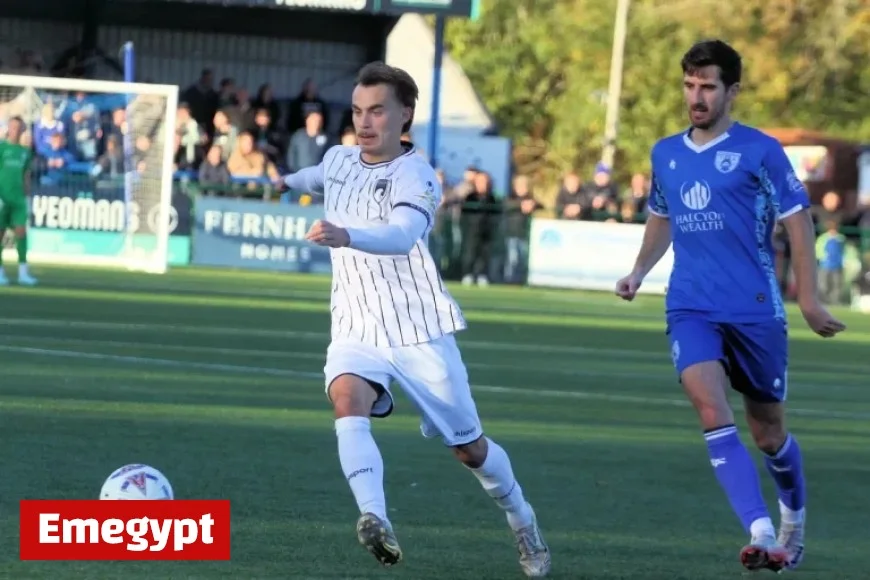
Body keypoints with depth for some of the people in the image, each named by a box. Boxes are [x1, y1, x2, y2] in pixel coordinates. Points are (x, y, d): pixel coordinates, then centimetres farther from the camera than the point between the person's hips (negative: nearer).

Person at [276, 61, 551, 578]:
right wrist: (287, 181, 23)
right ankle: (376, 519, -46)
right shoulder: (339, 159, 5)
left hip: (420, 331, -4)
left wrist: (345, 236, -55)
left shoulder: (415, 176, -16)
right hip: (356, 330, 4)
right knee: (348, 399, -31)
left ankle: (523, 522, 37)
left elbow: (401, 235, -40)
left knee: (469, 447, 8)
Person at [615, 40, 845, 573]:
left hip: (756, 309, -3)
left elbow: (797, 219, -2)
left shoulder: (759, 150, -4)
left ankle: (794, 521, 37)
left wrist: (809, 298, -7)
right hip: (692, 310, 3)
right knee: (712, 411, -21)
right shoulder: (666, 154, 10)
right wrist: (639, 273, 12)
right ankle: (761, 534, -25)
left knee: (768, 433, 8)